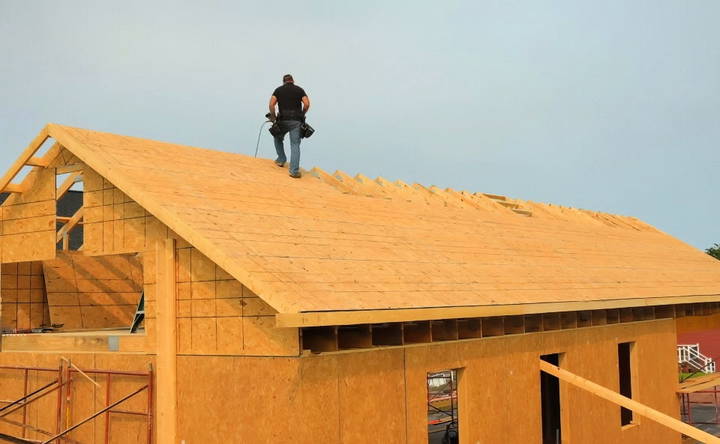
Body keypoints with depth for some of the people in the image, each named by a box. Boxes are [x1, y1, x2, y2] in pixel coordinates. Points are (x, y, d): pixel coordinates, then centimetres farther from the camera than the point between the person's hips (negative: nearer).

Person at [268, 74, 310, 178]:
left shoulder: (278, 90, 10)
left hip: (283, 120, 0)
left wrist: (273, 116, 7)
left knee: (278, 138, 28)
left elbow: (271, 104, -4)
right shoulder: (299, 89, 10)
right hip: (296, 121, 0)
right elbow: (307, 104, -2)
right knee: (295, 145, -2)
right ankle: (294, 170, -13)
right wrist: (302, 115, 12)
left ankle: (281, 160, 31)